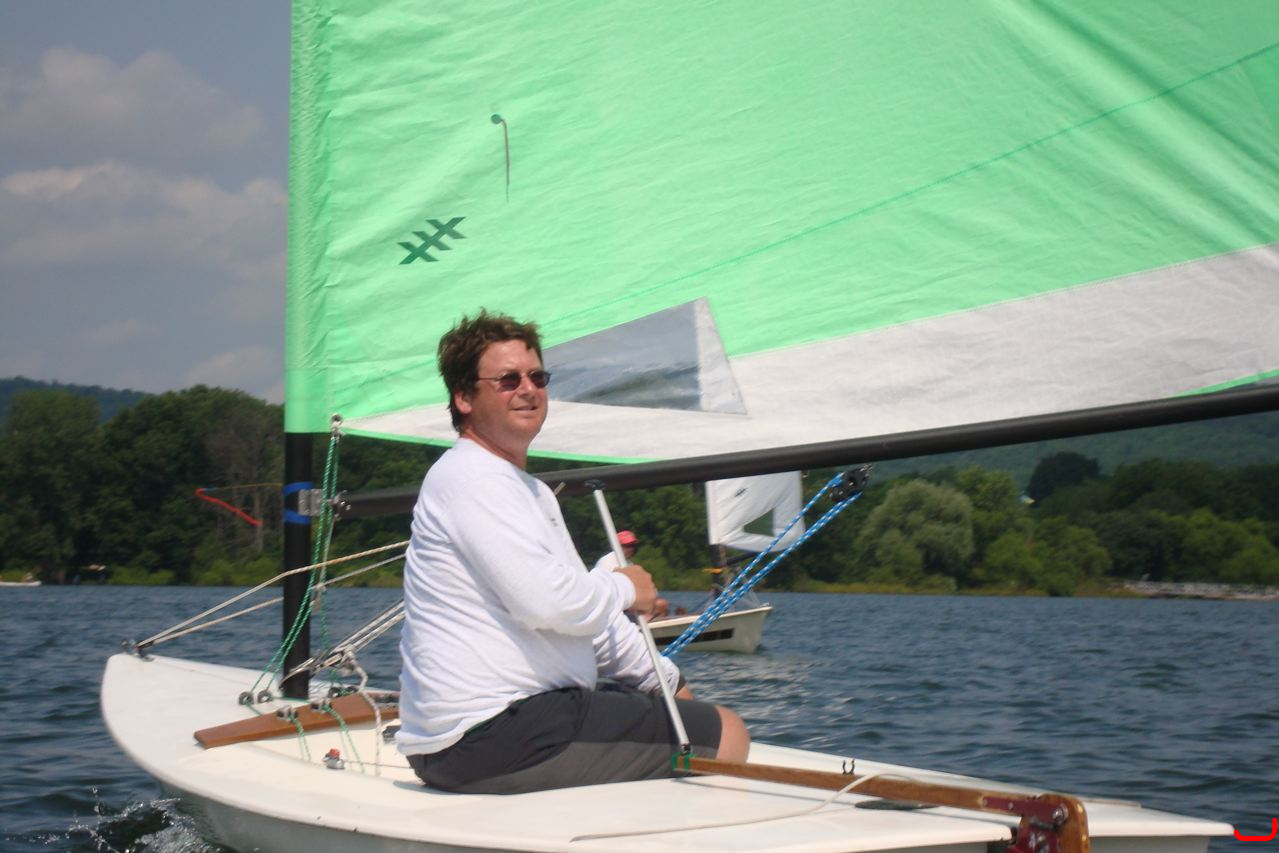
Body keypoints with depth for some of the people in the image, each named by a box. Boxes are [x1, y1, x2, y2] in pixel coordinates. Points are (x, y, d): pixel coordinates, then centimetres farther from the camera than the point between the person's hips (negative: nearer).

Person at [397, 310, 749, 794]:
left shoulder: (533, 491, 22)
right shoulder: (470, 479, -12)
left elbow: (586, 612, 24)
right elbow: (547, 600, -23)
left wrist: (667, 681, 16)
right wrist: (625, 588, -5)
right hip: (488, 737, -11)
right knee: (725, 735, -10)